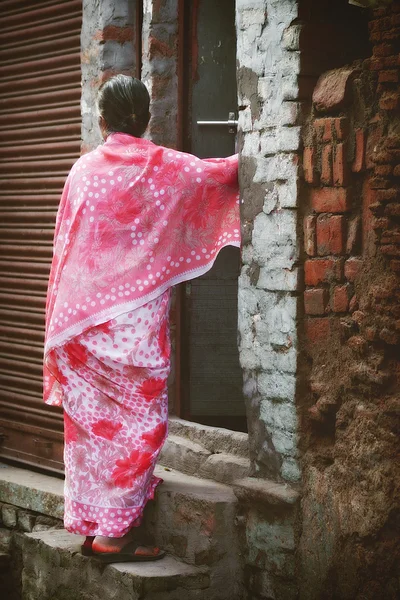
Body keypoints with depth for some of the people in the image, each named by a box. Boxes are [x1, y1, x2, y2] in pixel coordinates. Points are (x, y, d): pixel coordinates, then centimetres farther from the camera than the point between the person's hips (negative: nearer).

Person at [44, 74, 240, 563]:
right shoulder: (163, 167, -7)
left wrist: (64, 324, 13)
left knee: (90, 418, 11)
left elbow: (66, 245, 5)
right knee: (139, 421, 2)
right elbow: (219, 173, 9)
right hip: (136, 320, -4)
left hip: (84, 318, 4)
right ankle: (113, 532, -1)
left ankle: (89, 523, 17)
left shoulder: (84, 169, 2)